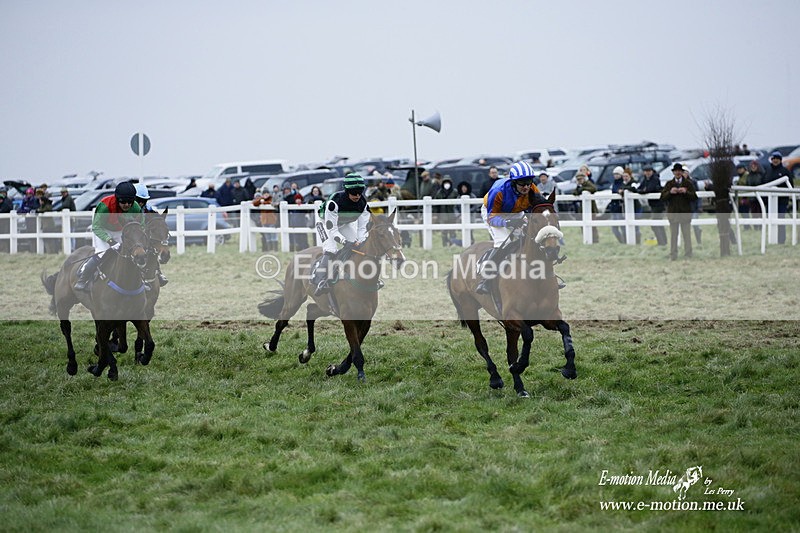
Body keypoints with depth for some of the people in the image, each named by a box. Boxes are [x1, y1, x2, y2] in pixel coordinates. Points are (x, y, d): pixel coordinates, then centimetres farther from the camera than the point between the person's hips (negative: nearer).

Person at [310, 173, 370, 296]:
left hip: (346, 225, 6)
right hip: (329, 224, -6)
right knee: (330, 249, -28)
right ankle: (319, 282, -32)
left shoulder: (363, 203, -22)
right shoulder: (335, 202, -38)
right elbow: (331, 229, -36)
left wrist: (359, 241, -33)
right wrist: (345, 241, -47)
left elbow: (362, 227, -15)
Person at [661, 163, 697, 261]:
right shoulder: (669, 184, 8)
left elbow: (694, 197, -2)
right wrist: (670, 192, -18)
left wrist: (686, 192, -18)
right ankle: (673, 255, 8)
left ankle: (688, 255, 7)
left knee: (687, 235, 3)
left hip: (685, 213, -1)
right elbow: (663, 197, -1)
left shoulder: (688, 183, 5)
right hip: (673, 212, 1)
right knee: (673, 235, 3)